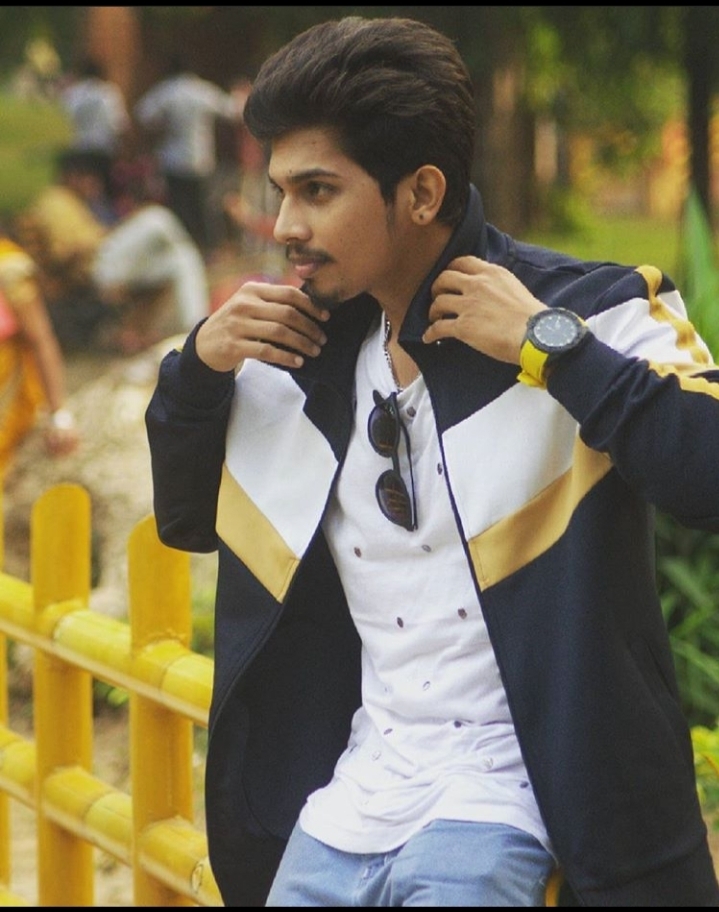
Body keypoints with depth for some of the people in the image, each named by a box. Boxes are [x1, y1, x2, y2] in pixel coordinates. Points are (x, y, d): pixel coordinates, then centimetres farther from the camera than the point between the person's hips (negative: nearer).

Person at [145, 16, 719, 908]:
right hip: (345, 801, 6)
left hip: (500, 804, -6)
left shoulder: (595, 312, -10)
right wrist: (197, 363, 2)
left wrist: (550, 344, -22)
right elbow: (187, 519, 19)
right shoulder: (304, 349, 6)